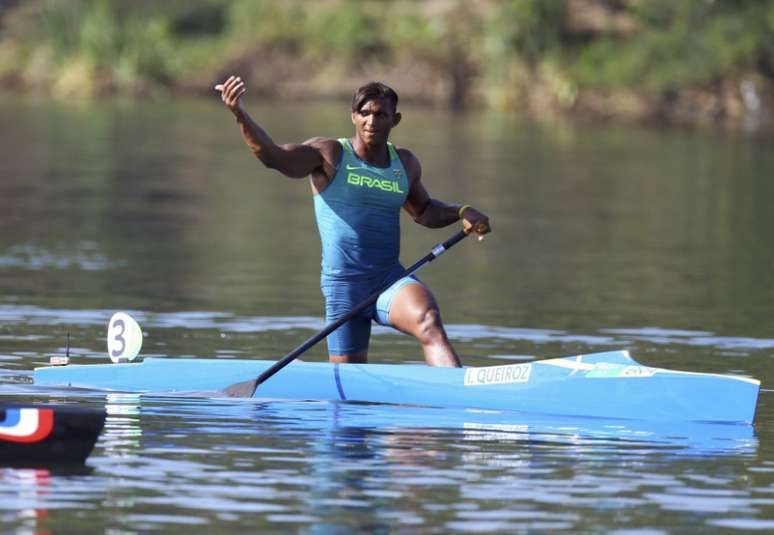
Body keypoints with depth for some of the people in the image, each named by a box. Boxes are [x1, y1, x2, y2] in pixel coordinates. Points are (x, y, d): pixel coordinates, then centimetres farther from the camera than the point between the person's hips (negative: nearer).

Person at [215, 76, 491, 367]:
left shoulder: (405, 163, 12)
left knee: (428, 321, -30)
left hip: (390, 279, 3)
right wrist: (240, 115, -34)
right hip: (344, 285, -3)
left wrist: (463, 212, 10)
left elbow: (424, 211, 30)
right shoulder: (329, 155, -3)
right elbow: (273, 156, -19)